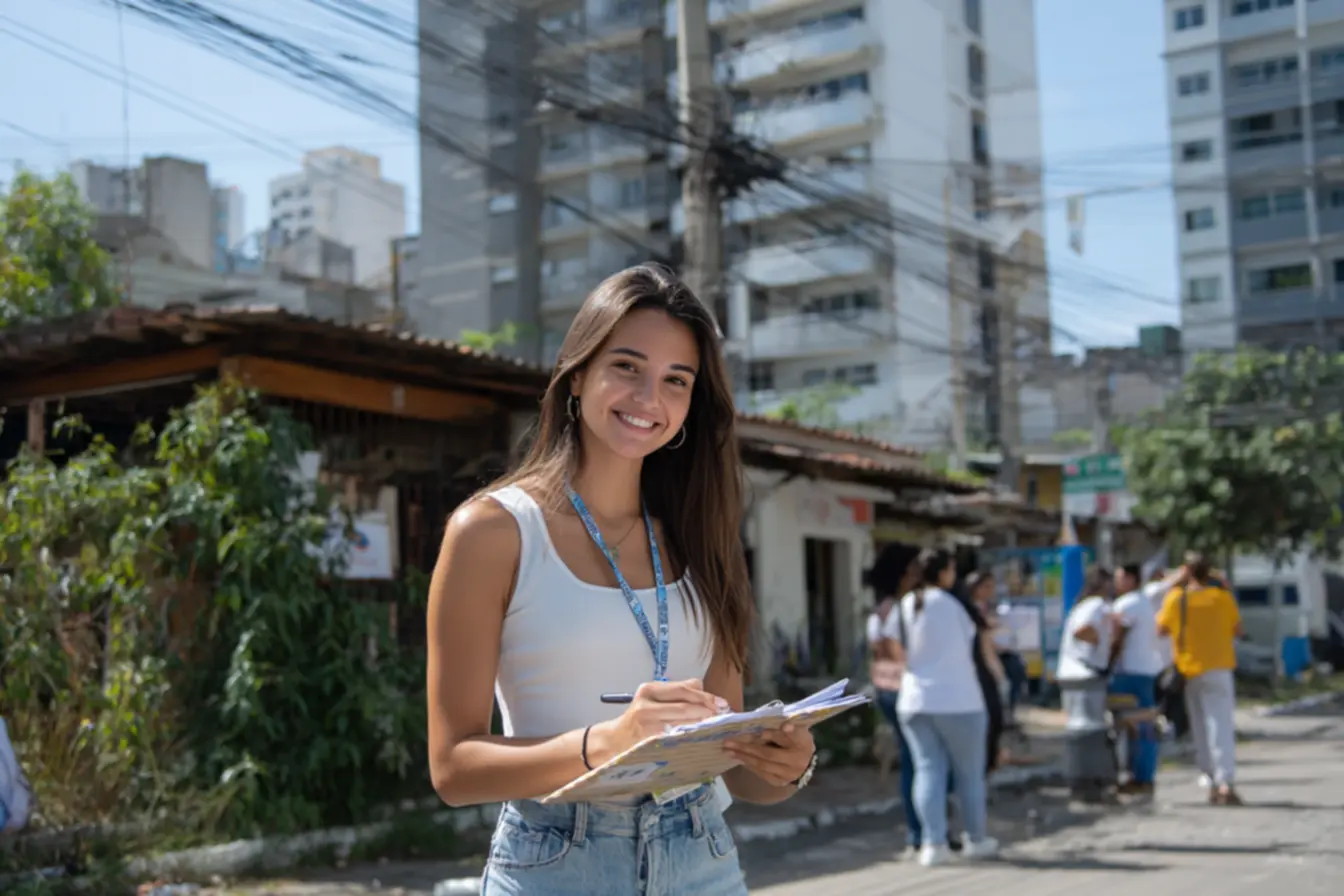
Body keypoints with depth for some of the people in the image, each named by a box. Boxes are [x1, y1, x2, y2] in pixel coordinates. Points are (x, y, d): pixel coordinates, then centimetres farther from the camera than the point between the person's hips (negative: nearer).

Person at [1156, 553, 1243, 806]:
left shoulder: (1176, 598, -5)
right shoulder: (1222, 596, -5)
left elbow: (1162, 628, 7)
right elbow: (1238, 631, 2)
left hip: (1189, 669, 2)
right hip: (1218, 667, -1)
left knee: (1201, 728, 13)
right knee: (1221, 725, -7)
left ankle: (1214, 782, 16)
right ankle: (1225, 783, -19)